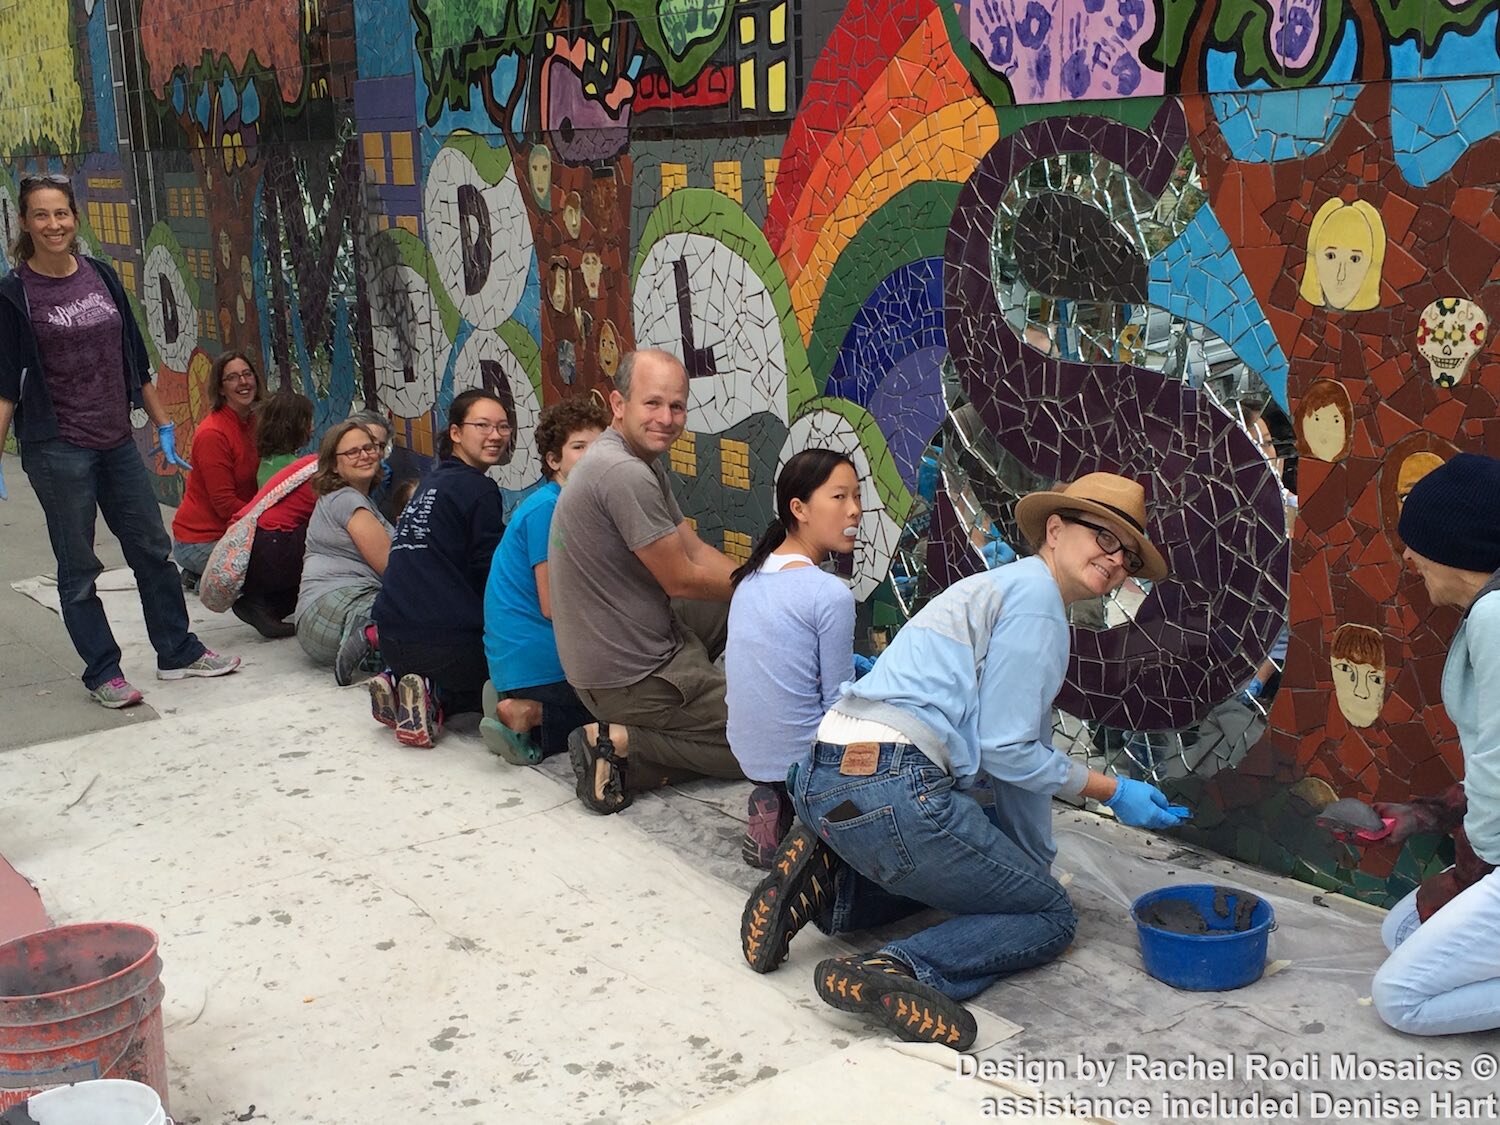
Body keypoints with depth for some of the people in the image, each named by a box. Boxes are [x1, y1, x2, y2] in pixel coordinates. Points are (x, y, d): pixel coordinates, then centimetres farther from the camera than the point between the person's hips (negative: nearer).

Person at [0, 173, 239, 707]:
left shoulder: (101, 275, 6)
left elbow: (135, 360, 11)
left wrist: (163, 427, 11)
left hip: (117, 442, 5)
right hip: (57, 449, -5)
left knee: (153, 549, 11)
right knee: (78, 567, 4)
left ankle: (177, 652, 24)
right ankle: (102, 673, 15)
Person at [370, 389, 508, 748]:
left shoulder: (432, 482, 18)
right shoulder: (479, 490, -8)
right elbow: (492, 571, -9)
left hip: (394, 637, 8)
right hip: (448, 640, -8)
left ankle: (399, 685, 4)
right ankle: (436, 697, -8)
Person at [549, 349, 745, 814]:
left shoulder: (642, 462, 9)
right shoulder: (625, 474, -24)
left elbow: (697, 550, 10)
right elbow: (683, 581, -19)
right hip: (627, 678, -10)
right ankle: (624, 746, -6)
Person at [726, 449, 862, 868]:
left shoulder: (752, 574, 4)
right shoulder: (831, 594, -20)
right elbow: (839, 704, -14)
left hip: (747, 751, 7)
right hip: (801, 762, -7)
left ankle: (777, 805, 11)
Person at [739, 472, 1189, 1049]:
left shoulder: (1004, 588, 27)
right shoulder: (1034, 594, -4)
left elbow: (1021, 748, 31)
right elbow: (1006, 750, -6)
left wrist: (1037, 867, 36)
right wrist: (1113, 790, 6)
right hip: (891, 788, -10)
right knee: (1050, 916, 7)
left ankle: (827, 880, 9)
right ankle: (896, 970, -17)